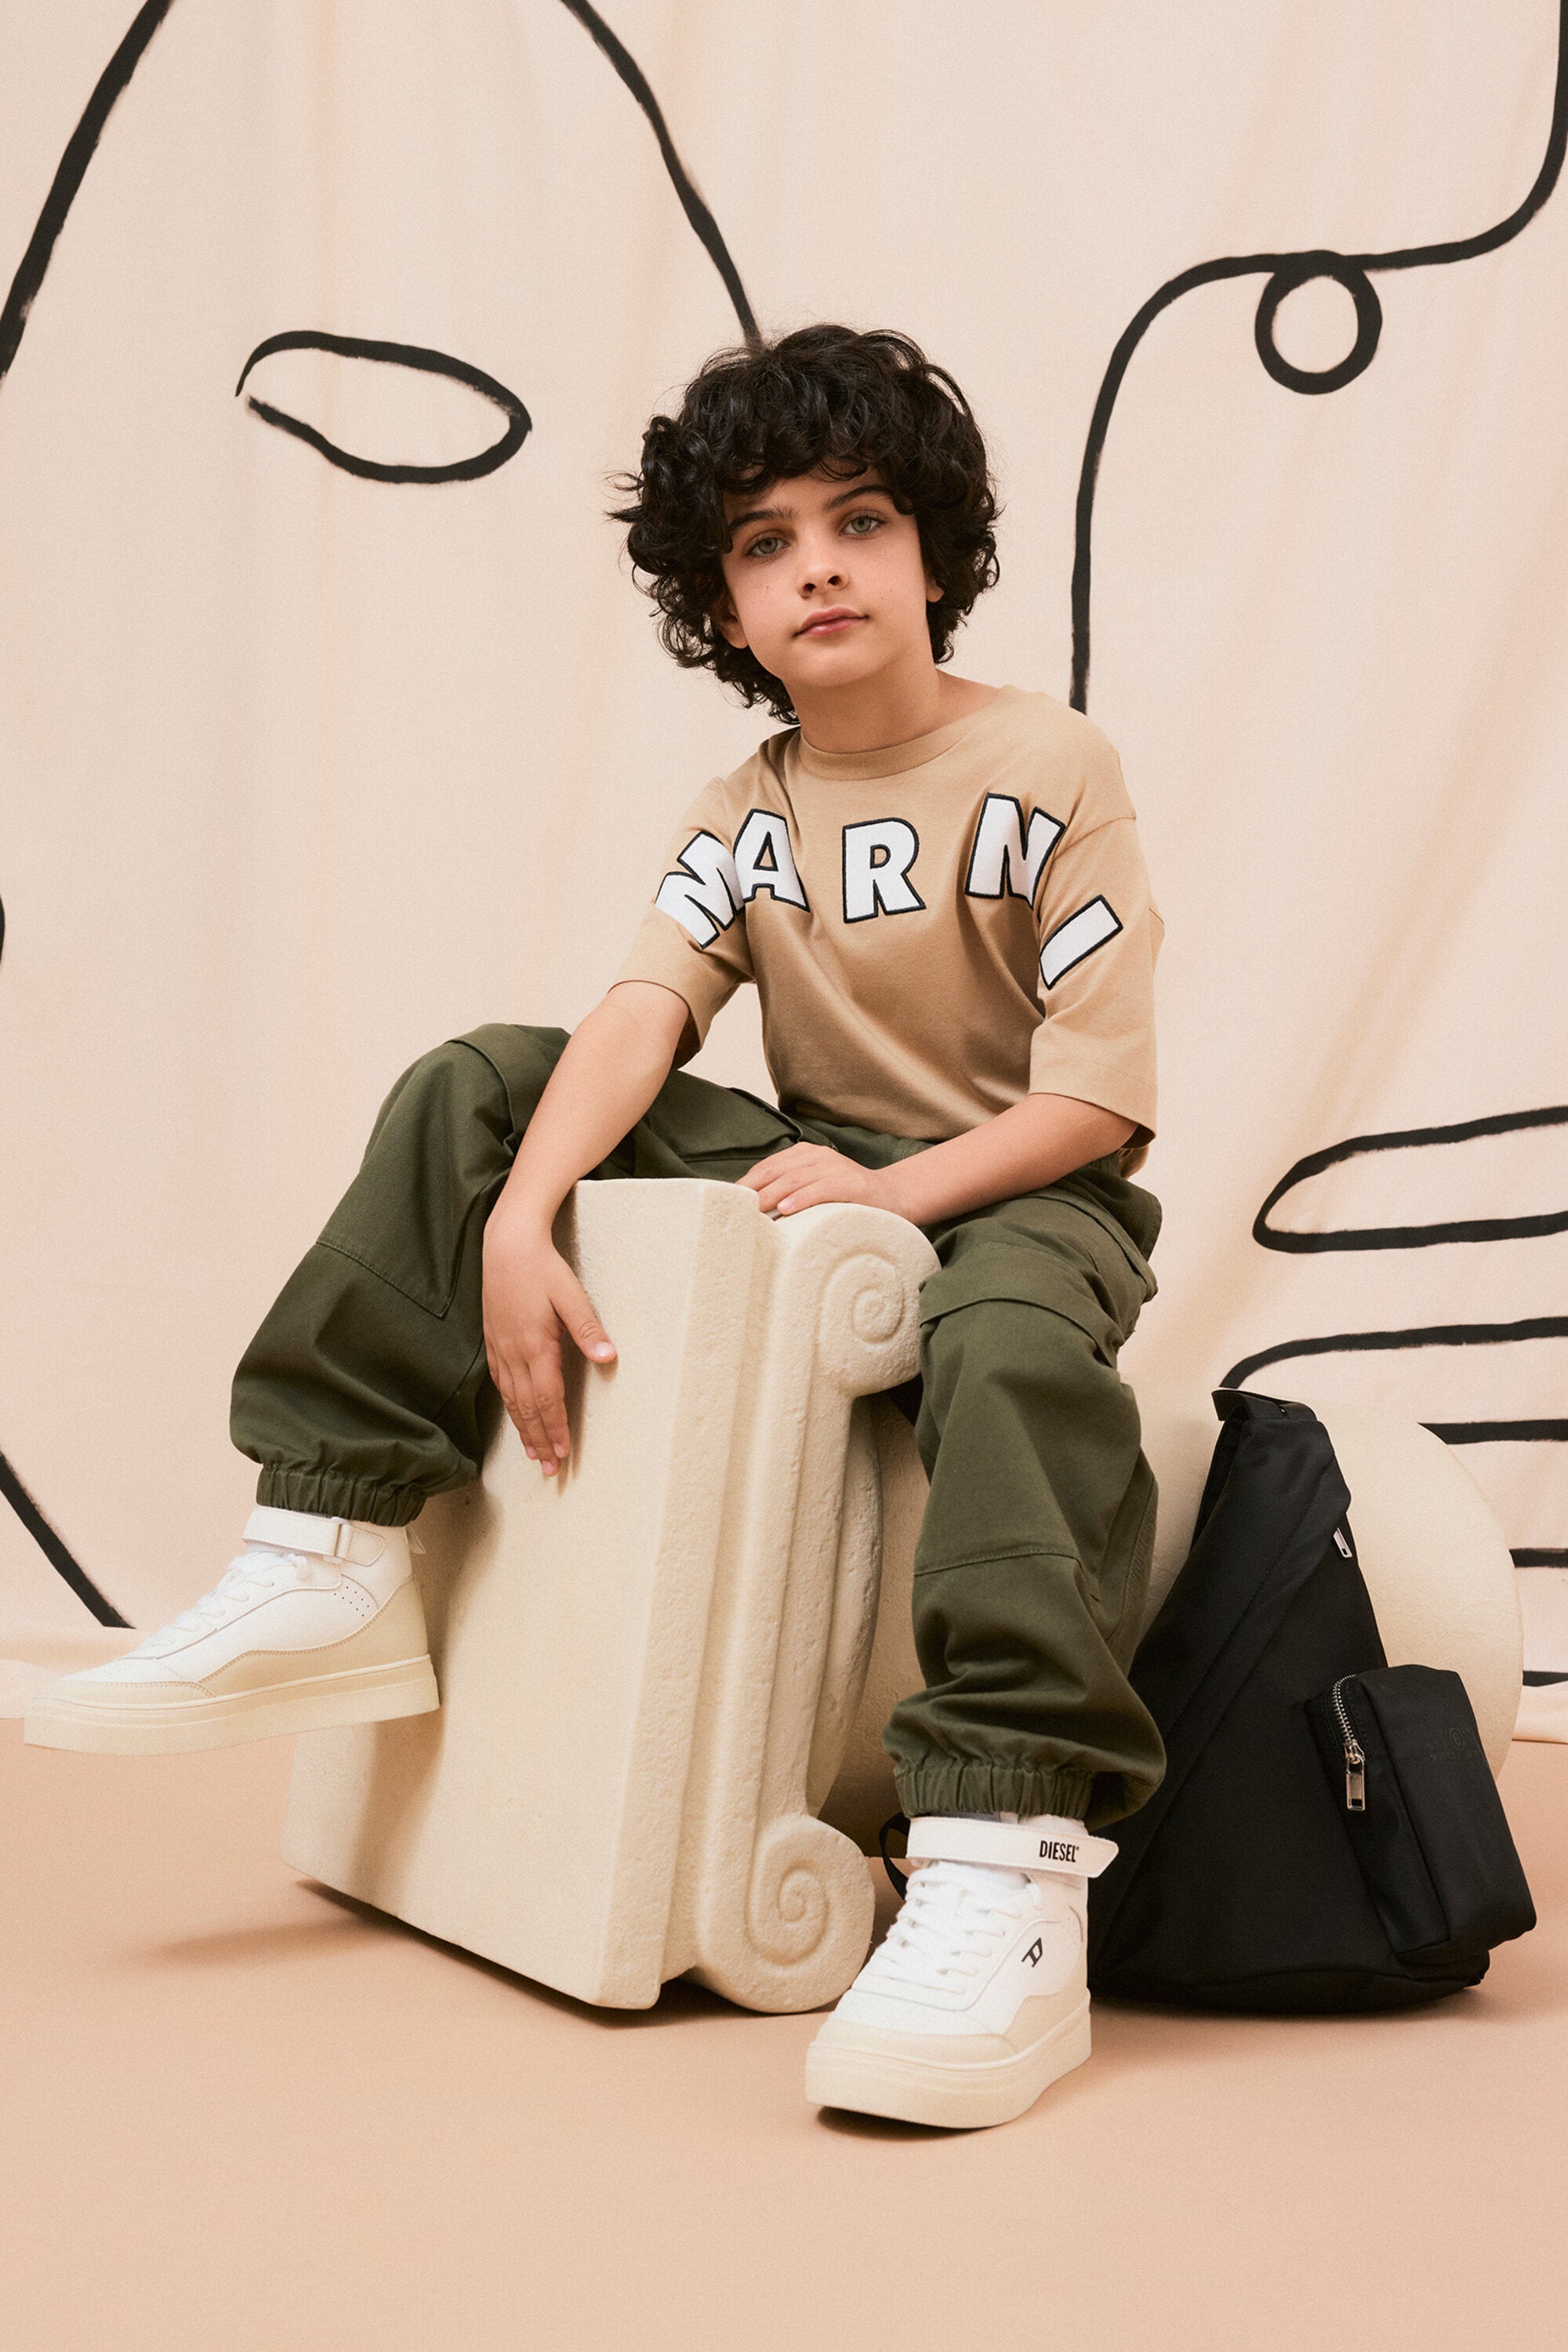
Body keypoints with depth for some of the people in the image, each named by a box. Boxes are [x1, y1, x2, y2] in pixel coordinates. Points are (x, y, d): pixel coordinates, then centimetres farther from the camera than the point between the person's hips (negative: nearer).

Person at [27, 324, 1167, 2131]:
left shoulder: (1046, 770, -9)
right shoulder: (739, 818, 6)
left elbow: (1102, 1098, -13)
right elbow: (640, 1018, -10)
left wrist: (895, 1189, -24)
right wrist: (515, 1223, -26)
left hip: (1016, 1188, -5)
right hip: (810, 1169, 5)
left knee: (1017, 1335, -42)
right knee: (472, 1087, -7)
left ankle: (1004, 1875, -47)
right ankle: (331, 1561, -10)